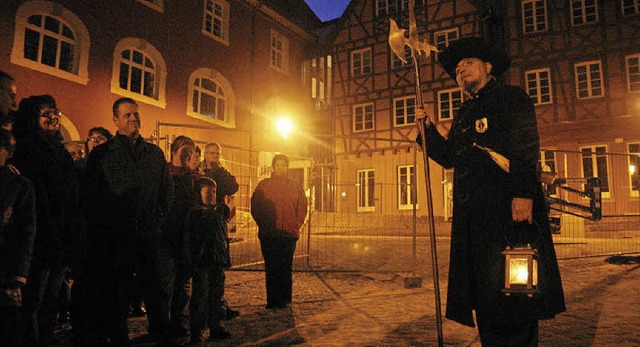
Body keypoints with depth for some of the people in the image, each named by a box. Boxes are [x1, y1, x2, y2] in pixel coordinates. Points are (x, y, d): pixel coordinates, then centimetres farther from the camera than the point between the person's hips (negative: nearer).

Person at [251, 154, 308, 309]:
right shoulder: (264, 185, 8)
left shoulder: (295, 186, 12)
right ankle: (272, 300, 9)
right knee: (271, 268, 1)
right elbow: (255, 207, 5)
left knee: (286, 267, 3)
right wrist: (264, 225, -5)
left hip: (289, 233, 1)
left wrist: (296, 226, -1)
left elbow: (302, 208, 11)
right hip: (268, 234, -1)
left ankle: (285, 299, 14)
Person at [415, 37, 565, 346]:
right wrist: (427, 128, 12)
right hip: (473, 213, 7)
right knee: (485, 296, 8)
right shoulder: (463, 114, 27)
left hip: (508, 207, -7)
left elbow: (526, 147, -7)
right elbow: (449, 157, 23)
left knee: (509, 292, -7)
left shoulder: (510, 97, 6)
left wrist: (523, 192, -20)